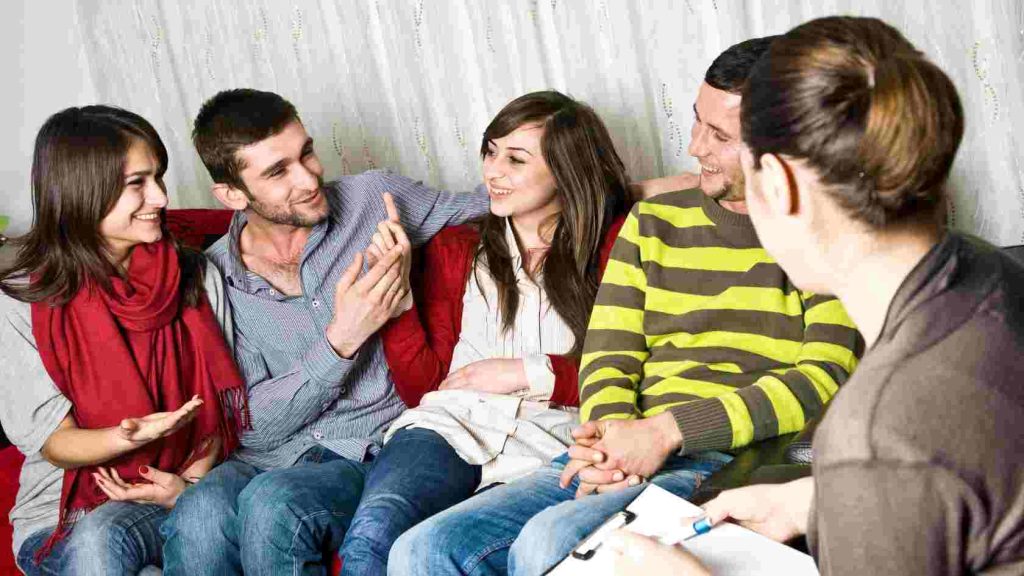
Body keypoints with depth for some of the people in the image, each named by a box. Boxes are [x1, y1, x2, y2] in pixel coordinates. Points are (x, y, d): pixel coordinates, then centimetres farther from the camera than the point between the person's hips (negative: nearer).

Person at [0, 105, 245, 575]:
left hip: (183, 495, 2)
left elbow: (219, 399, 6)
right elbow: (51, 440, -8)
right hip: (64, 517, -2)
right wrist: (127, 437, -29)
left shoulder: (196, 278, 5)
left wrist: (191, 479, -13)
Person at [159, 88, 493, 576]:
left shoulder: (375, 197, 5)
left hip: (408, 440, -1)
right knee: (200, 516, -33)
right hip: (284, 457, 1)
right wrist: (343, 339, -14)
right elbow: (254, 428, -1)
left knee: (272, 502, -34)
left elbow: (489, 206, 21)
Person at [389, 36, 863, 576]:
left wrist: (665, 430, -15)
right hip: (629, 463, 6)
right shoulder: (653, 222, 18)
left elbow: (827, 377, -9)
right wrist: (612, 435, -10)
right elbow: (608, 356, 14)